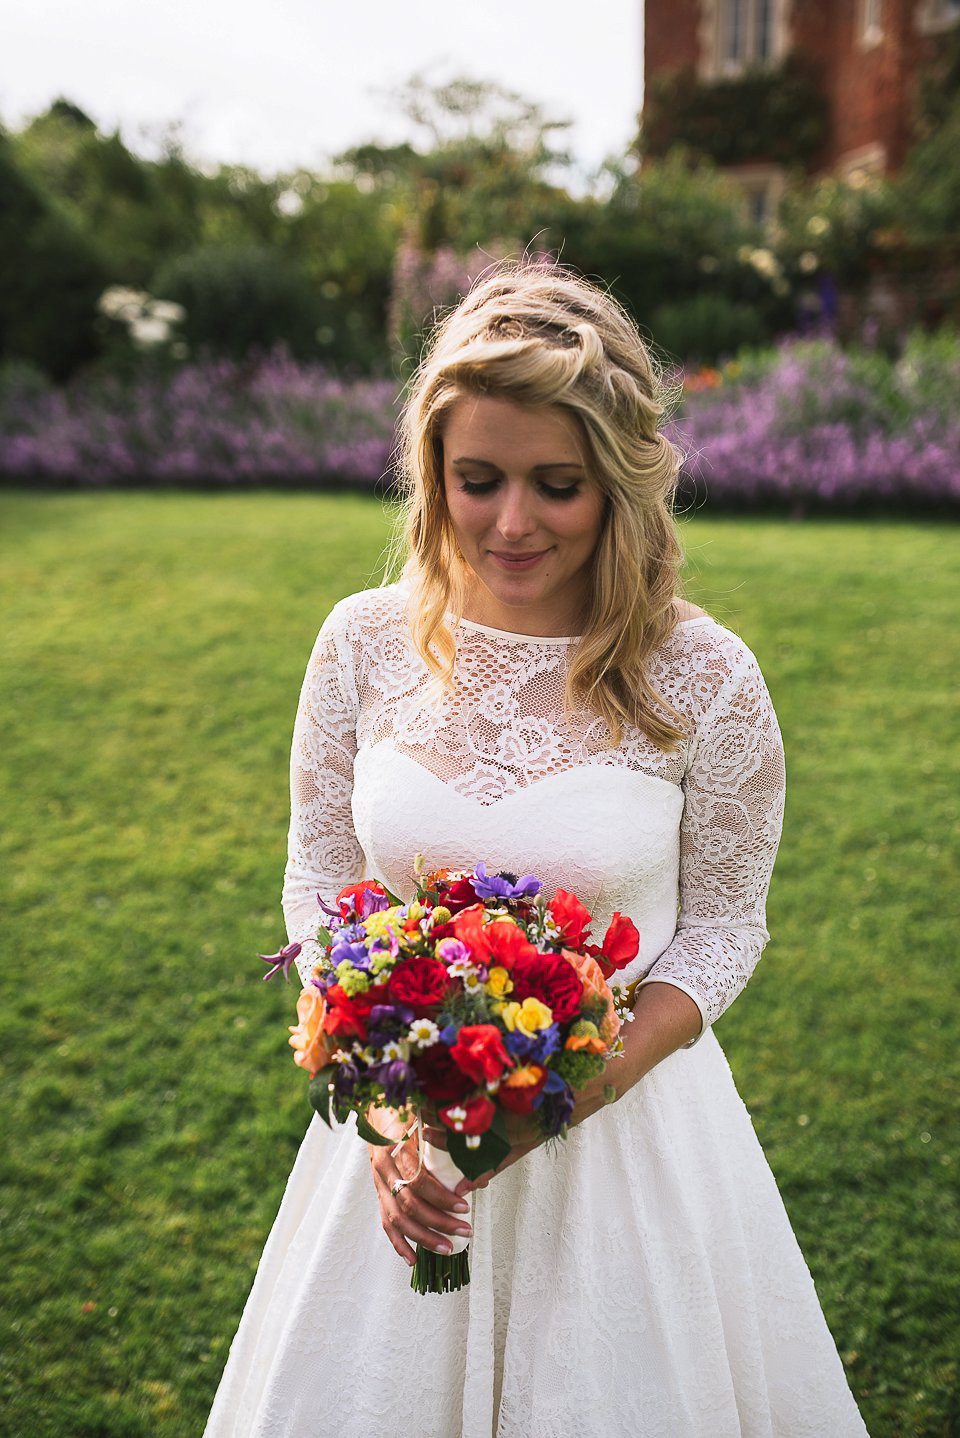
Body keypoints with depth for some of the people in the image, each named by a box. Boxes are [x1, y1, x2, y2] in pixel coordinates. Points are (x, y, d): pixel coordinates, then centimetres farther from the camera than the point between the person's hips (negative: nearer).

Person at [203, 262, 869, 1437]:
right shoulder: (363, 644, -9)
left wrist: (581, 1088, -18)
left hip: (627, 1114, -2)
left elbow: (724, 922, -5)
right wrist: (384, 1103, -11)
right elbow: (317, 876, 0)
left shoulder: (703, 676, -15)